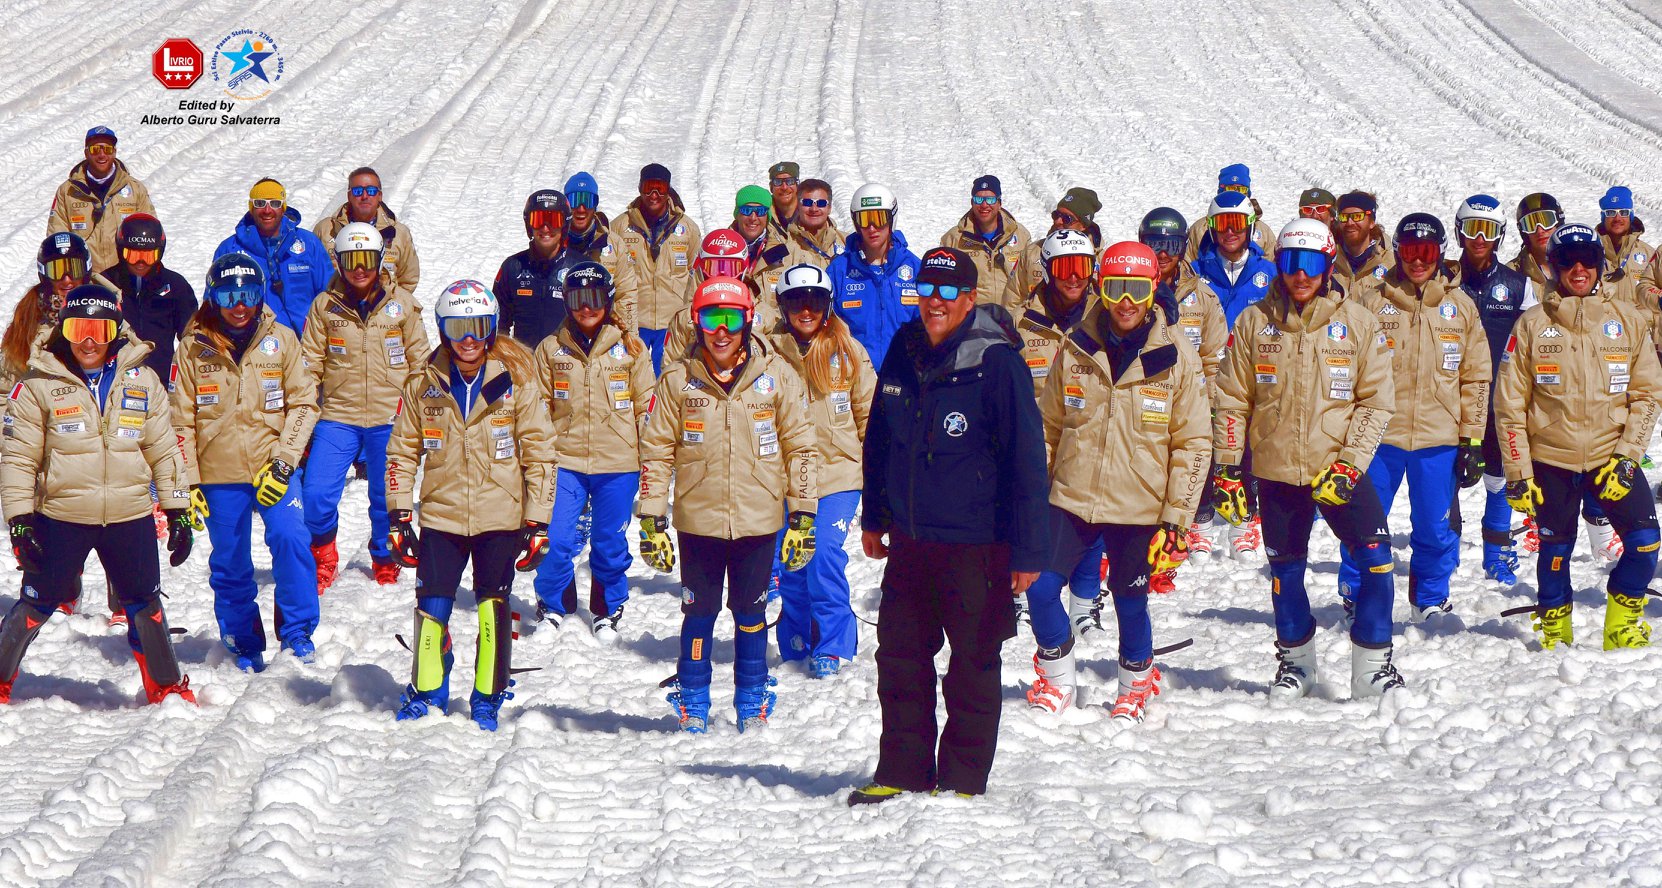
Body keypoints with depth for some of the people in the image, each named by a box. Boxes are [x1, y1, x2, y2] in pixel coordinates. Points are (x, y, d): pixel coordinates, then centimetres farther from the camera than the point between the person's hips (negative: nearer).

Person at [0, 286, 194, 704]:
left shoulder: (142, 381, 4)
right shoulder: (40, 385, -3)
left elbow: (164, 450, 10)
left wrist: (178, 512, 8)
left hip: (130, 518, 2)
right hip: (60, 517, -2)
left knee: (145, 606, 10)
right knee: (36, 603, 4)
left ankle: (166, 687, 27)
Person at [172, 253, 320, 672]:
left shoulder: (281, 340, 2)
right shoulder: (195, 348, 2)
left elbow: (304, 402, 1)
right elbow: (182, 419, 5)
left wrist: (283, 462, -10)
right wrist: (188, 482, -1)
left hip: (273, 466, -1)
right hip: (219, 474, 1)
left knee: (290, 538, -20)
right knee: (230, 563, 5)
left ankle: (297, 632, -8)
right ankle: (244, 645, 21)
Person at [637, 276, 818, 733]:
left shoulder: (776, 375, -1)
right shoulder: (678, 379, -1)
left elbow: (801, 447, 4)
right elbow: (656, 451, 3)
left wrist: (802, 517, 1)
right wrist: (652, 520, 0)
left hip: (757, 520, 0)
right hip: (698, 519, 0)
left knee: (751, 612, 8)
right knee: (699, 611, 6)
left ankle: (753, 705, 21)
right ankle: (692, 705, 19)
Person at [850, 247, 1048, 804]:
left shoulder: (997, 363, -13)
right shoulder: (904, 352, 5)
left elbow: (1025, 460, -12)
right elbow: (879, 440, 19)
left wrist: (1027, 550, -13)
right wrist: (873, 518, 20)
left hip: (974, 547, -6)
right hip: (908, 539, 6)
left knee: (973, 663, 6)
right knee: (900, 657, 12)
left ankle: (962, 779, 17)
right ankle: (901, 772, 24)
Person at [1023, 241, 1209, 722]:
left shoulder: (1177, 359, -5)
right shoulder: (1077, 352, 1)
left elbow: (1194, 444, -3)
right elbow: (1047, 426, 12)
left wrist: (1176, 519, -7)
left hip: (1139, 509, -2)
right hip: (1072, 500, 2)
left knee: (1131, 602, 5)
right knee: (1041, 589, -1)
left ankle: (1135, 688, 30)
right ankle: (1056, 681, 22)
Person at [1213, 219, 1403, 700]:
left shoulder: (1357, 322, -3)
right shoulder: (1255, 322, 1)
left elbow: (1377, 401, -3)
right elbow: (1232, 399, 6)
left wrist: (1348, 465, -12)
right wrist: (1226, 467, 0)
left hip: (1338, 469, -1)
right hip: (1275, 471, 1)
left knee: (1377, 560, -9)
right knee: (1286, 570, 11)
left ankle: (1373, 666, 3)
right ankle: (1295, 662, 30)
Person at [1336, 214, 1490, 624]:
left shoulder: (1460, 307, 7)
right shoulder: (1373, 303, 2)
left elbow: (1476, 378, 9)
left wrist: (1472, 441, 4)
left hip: (1439, 440, 1)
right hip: (1380, 436, -1)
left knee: (1436, 528, 7)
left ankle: (1431, 602, 24)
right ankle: (1356, 599, 17)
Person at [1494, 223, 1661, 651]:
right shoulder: (1533, 324, 0)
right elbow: (1510, 403, 2)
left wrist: (1626, 457, -8)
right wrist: (1517, 473, -3)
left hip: (1612, 455, 1)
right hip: (1551, 460, 0)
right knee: (1555, 550, 5)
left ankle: (1622, 624, 9)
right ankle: (1554, 631, 26)